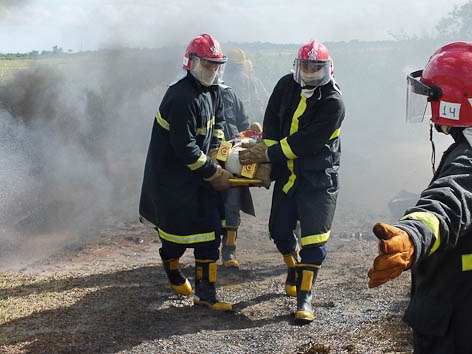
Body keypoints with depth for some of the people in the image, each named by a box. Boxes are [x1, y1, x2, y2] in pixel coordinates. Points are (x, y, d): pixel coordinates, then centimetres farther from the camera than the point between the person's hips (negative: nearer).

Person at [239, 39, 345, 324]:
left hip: (319, 178, -5)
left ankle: (304, 297, 2)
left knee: (314, 237, -6)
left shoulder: (333, 103, -18)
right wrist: (268, 148, -12)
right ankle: (294, 267, 43)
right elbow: (272, 120, 4)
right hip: (287, 173, 6)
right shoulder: (286, 86, 1)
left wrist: (268, 154, -20)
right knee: (279, 230, 13)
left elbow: (305, 143, -22)